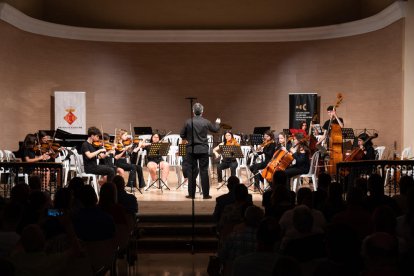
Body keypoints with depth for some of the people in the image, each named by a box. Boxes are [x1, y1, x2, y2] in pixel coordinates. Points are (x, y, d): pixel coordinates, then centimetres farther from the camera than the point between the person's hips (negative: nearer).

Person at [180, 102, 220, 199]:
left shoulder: (188, 122, -6)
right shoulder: (206, 122, -4)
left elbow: (182, 135, 0)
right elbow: (215, 129, 14)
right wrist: (217, 123, 36)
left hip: (191, 150, 0)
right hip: (203, 150, 0)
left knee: (192, 172, 7)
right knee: (204, 171, 4)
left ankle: (191, 194, 9)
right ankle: (206, 194, 5)